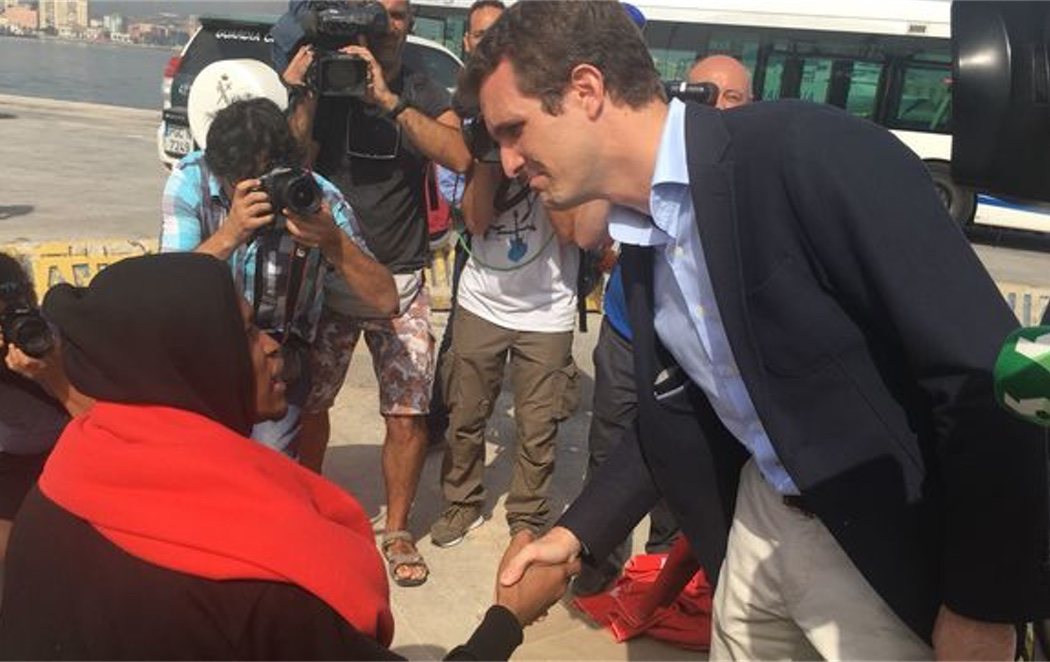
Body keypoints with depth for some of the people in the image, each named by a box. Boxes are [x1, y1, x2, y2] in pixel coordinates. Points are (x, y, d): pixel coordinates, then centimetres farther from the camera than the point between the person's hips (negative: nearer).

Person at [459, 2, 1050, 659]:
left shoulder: (813, 151, -23)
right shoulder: (640, 234, 2)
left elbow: (981, 375, -23)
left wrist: (985, 605, -18)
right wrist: (578, 533, 7)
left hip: (896, 538, -6)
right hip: (762, 519, 7)